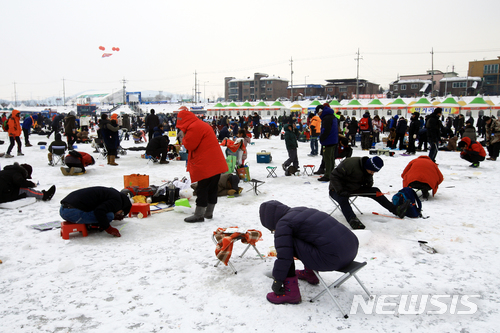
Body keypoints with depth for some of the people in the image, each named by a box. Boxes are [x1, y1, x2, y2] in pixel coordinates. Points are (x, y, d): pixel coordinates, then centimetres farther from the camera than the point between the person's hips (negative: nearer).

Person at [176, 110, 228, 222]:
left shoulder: (194, 127, -14)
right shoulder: (202, 125, 20)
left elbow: (189, 145, -16)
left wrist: (184, 138, 1)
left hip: (206, 165, -10)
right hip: (216, 163, 10)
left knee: (202, 189, -4)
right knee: (212, 189, 13)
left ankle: (199, 215, 2)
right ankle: (209, 212, 23)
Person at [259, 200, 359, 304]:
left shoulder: (283, 224, -5)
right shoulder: (302, 210, 20)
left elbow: (284, 256, -13)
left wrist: (277, 281, 1)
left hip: (333, 259, -9)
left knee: (287, 244, -3)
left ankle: (290, 292, 2)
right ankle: (310, 273, 40)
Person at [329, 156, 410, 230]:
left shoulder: (369, 170, -2)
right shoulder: (351, 164, -28)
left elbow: (369, 181, 15)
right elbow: (334, 176, -27)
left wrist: (368, 184, -11)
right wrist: (340, 191, -35)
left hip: (354, 189, 7)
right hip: (337, 189, -7)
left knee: (375, 191, -4)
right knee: (343, 199, -40)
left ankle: (396, 210, -5)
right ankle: (352, 220, -60)